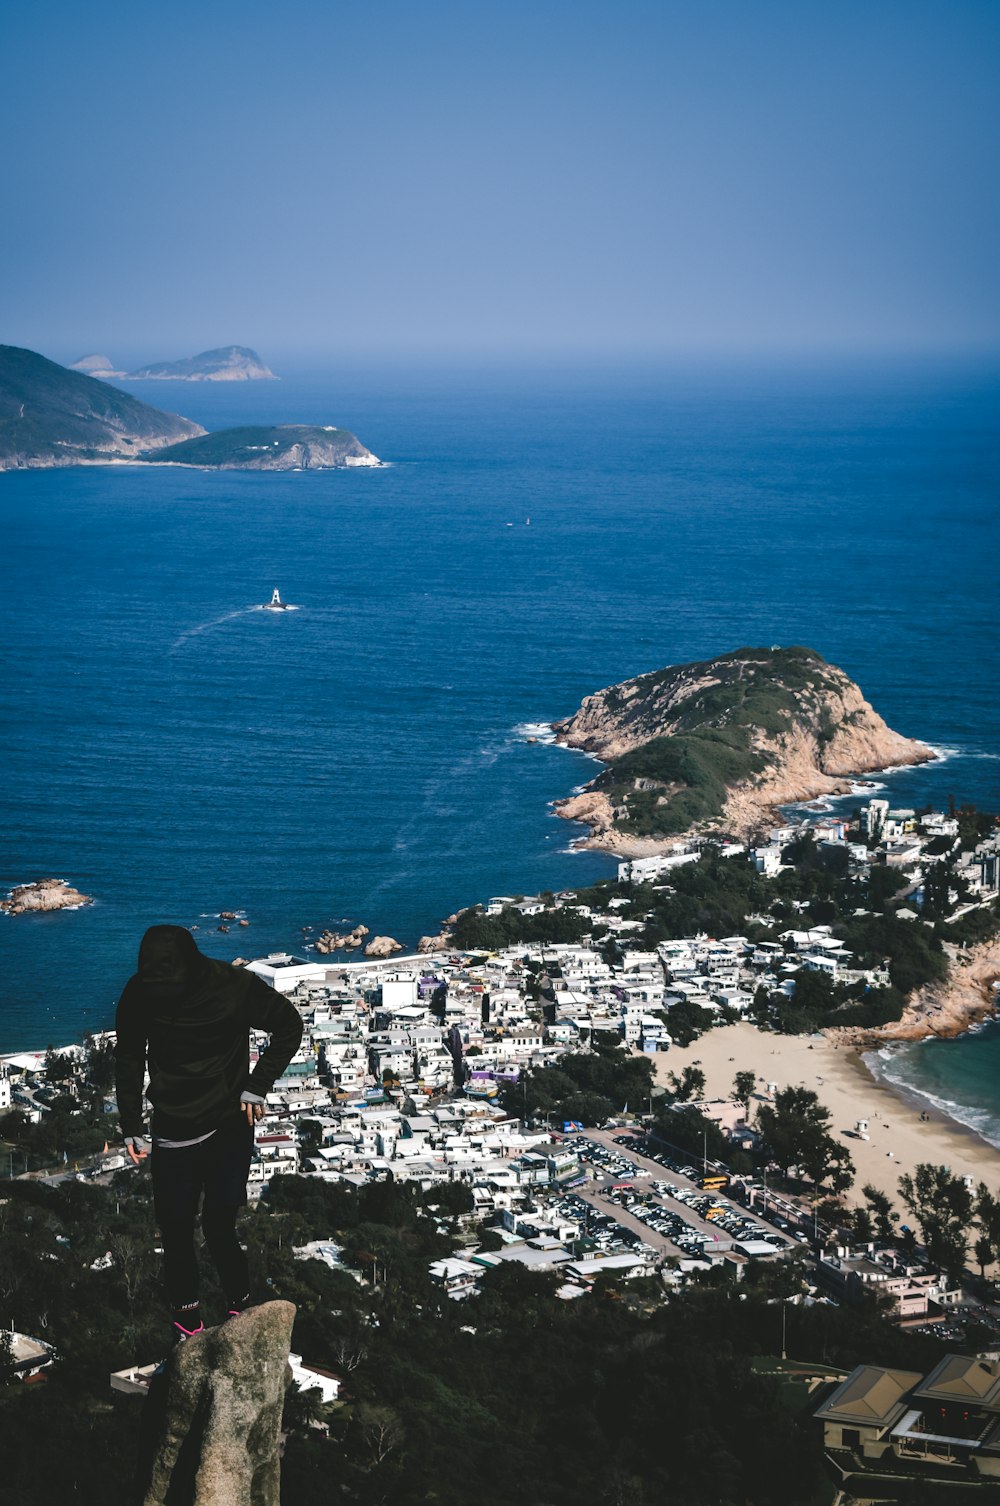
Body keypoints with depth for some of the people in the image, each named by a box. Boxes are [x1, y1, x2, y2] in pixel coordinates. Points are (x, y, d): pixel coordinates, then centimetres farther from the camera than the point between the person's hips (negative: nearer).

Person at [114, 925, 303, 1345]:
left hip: (229, 1129, -2)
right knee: (175, 1234, 3)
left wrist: (257, 1087, -7)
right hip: (171, 1134, 2)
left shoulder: (234, 986, -17)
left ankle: (240, 1311, 16)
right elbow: (128, 1060, 6)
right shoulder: (138, 995, -10)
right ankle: (187, 1325, 20)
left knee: (219, 1228, -5)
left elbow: (290, 1025, -1)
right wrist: (132, 1128, 2)